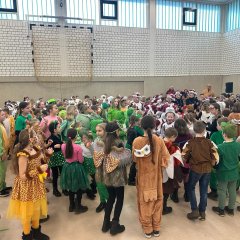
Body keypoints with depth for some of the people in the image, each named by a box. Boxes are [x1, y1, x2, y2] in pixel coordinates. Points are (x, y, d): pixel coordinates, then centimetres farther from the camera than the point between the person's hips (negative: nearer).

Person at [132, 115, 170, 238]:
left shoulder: (137, 141, -16)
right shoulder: (159, 141, -13)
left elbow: (134, 159, -3)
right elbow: (165, 159, -6)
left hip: (143, 177, -1)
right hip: (156, 176, 1)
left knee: (144, 202, 15)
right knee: (157, 201, 18)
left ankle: (147, 229, 27)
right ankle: (156, 228, 31)